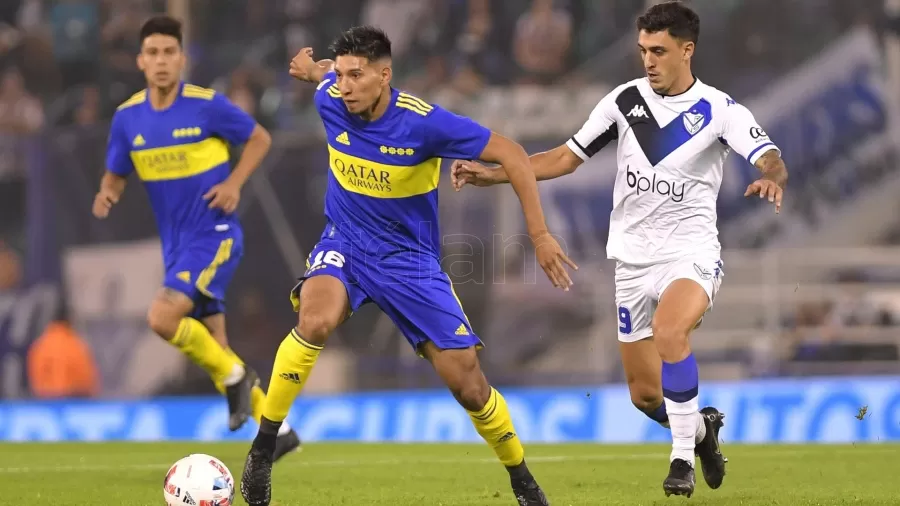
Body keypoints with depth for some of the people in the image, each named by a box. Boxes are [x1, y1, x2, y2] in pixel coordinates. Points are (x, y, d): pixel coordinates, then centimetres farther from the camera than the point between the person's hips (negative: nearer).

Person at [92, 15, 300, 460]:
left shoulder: (208, 105, -12)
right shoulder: (127, 118, 1)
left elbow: (259, 140, 1)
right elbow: (115, 175, 11)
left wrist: (234, 184, -13)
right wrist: (107, 195, -12)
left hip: (215, 236, -6)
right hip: (176, 245, 6)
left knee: (162, 318, -24)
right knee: (212, 345, 7)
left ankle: (234, 375, -2)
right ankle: (277, 429, 20)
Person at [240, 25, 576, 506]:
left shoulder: (423, 122, -24)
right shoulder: (330, 101, -13)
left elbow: (511, 154, -19)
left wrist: (540, 235, -21)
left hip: (410, 260, -1)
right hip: (344, 245, 1)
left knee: (466, 381, -4)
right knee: (316, 320, -34)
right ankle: (262, 448, -22)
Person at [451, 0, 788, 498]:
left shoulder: (719, 110, -9)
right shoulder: (625, 100, 1)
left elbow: (770, 159, -21)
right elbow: (565, 158, 7)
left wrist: (772, 178, -46)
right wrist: (492, 174, -1)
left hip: (691, 252, -4)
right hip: (633, 259, 4)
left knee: (669, 331, -35)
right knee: (646, 395, 6)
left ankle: (683, 458, -21)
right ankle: (701, 427, 39)